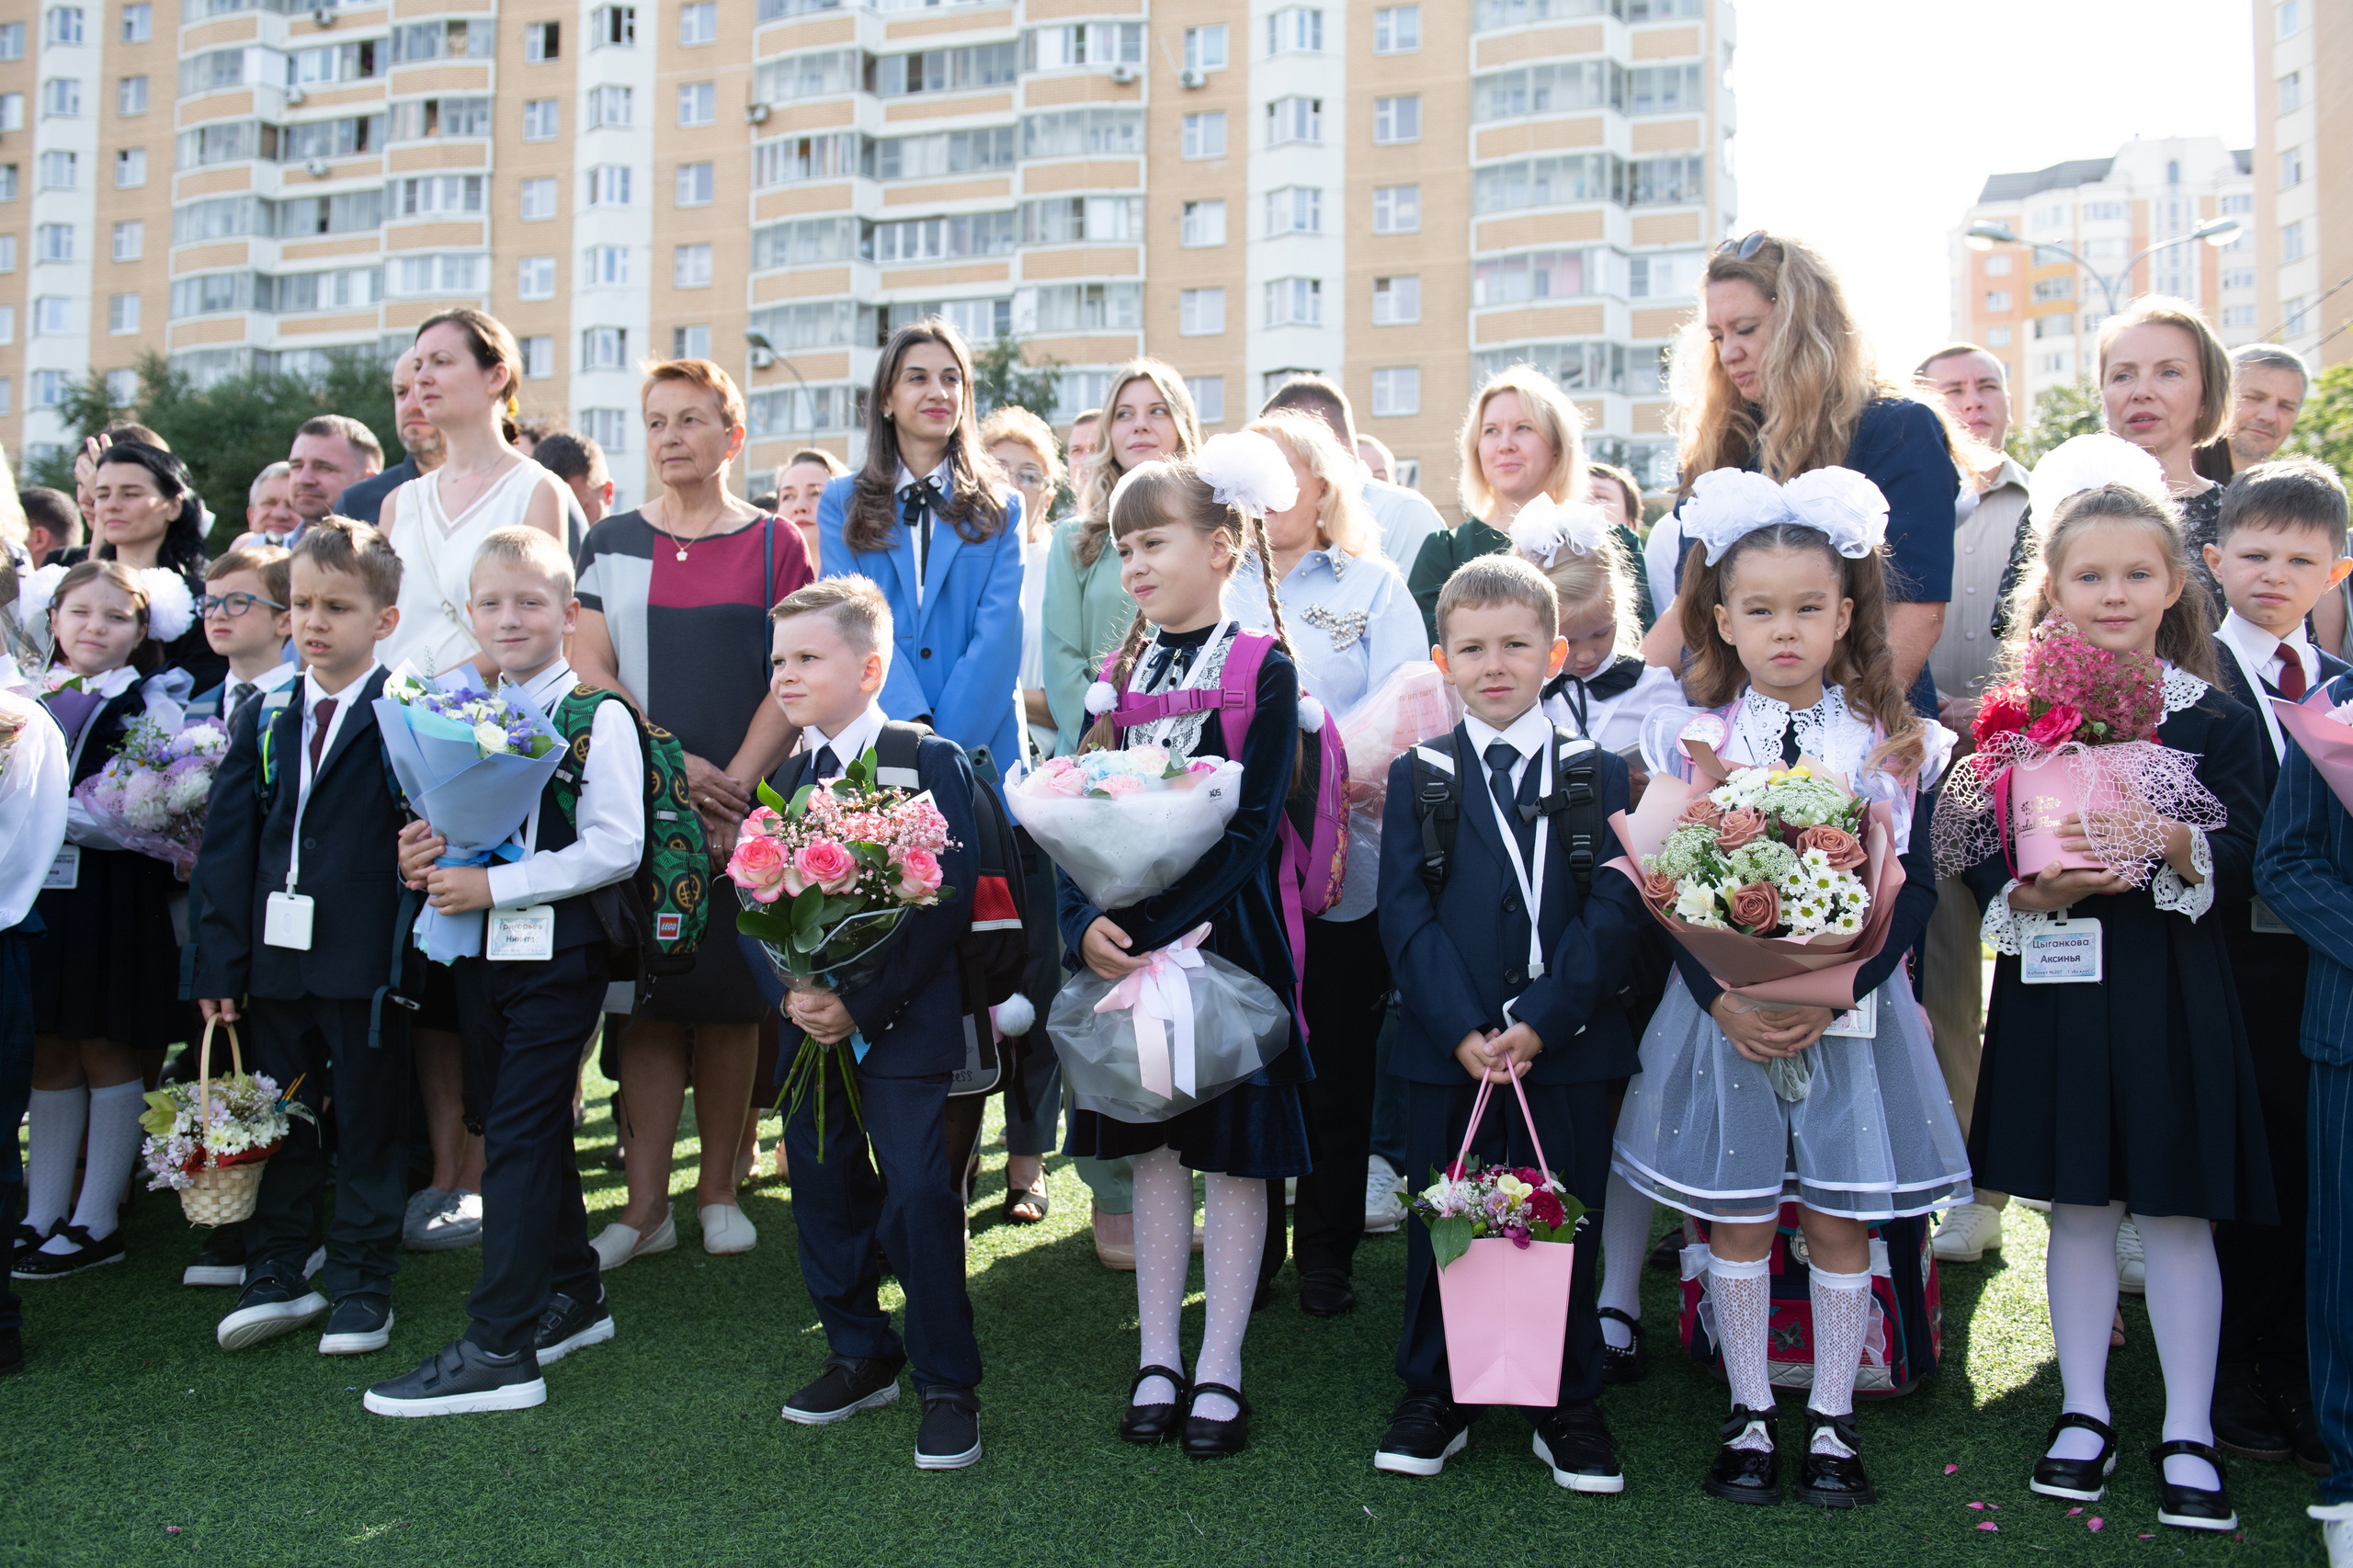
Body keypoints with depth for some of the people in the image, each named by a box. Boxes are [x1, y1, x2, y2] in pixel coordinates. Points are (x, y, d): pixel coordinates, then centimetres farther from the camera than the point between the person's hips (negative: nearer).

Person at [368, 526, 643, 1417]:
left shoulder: (597, 717, -9)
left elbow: (615, 849, -18)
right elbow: (457, 827, 18)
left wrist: (493, 886, -19)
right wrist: (426, 856, -5)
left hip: (558, 950, -7)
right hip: (478, 951, 7)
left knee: (519, 1137, -7)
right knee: (528, 1131, 16)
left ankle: (500, 1351, -2)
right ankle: (572, 1297, 31)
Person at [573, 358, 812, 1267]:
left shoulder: (774, 545, 5)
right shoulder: (611, 543, 10)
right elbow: (589, 669, 2)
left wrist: (731, 782, -12)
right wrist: (670, 762, -11)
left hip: (743, 802, -1)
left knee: (729, 997, 3)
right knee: (645, 998, 0)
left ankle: (718, 1190, 15)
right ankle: (646, 1204, 6)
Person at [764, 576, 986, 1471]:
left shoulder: (932, 763, -9)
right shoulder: (785, 778, 11)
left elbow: (947, 897, -14)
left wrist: (864, 1003, -18)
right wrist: (791, 990, -9)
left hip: (901, 1021, -6)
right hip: (808, 1019, 6)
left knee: (916, 1191, -8)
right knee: (823, 1188, 13)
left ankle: (947, 1385, 7)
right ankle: (860, 1356, 31)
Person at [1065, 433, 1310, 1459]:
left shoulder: (1264, 670, -7)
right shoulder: (1123, 671, 7)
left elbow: (1250, 831, -14)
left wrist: (1156, 935, -21)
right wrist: (1087, 922, -15)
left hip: (1225, 940, -4)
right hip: (1125, 944, 5)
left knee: (1234, 1152, 5)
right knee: (1153, 1148, 12)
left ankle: (1219, 1371, 18)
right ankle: (1157, 1359, 25)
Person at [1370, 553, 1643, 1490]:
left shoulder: (1597, 774, 3)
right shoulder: (1417, 775, 3)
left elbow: (1614, 909, -4)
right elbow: (1405, 912, -3)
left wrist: (1542, 1020, -14)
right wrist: (1462, 1029, -14)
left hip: (1566, 1047, 0)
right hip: (1448, 1047, 0)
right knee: (1442, 1223, 10)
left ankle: (1569, 1407, 26)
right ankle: (1433, 1398, 27)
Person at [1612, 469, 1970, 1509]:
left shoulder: (1894, 745, 0)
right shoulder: (1693, 740, -1)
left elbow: (1914, 888, -2)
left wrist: (1838, 989, -15)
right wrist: (1722, 998, -16)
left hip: (1852, 1014, 0)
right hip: (1724, 1014, 0)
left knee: (1839, 1223, 8)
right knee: (1736, 1221, 8)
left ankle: (1832, 1421, 25)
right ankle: (1750, 1415, 25)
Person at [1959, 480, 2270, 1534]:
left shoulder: (2213, 716, 0)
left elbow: (2240, 854, -7)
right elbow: (1978, 853, 0)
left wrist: (2180, 848, -27)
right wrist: (2032, 892, -19)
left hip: (2172, 984, -1)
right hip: (2057, 982, 1)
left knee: (2177, 1212, 5)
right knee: (2078, 1207, 11)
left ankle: (2189, 1434, 19)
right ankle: (2084, 1413, 26)